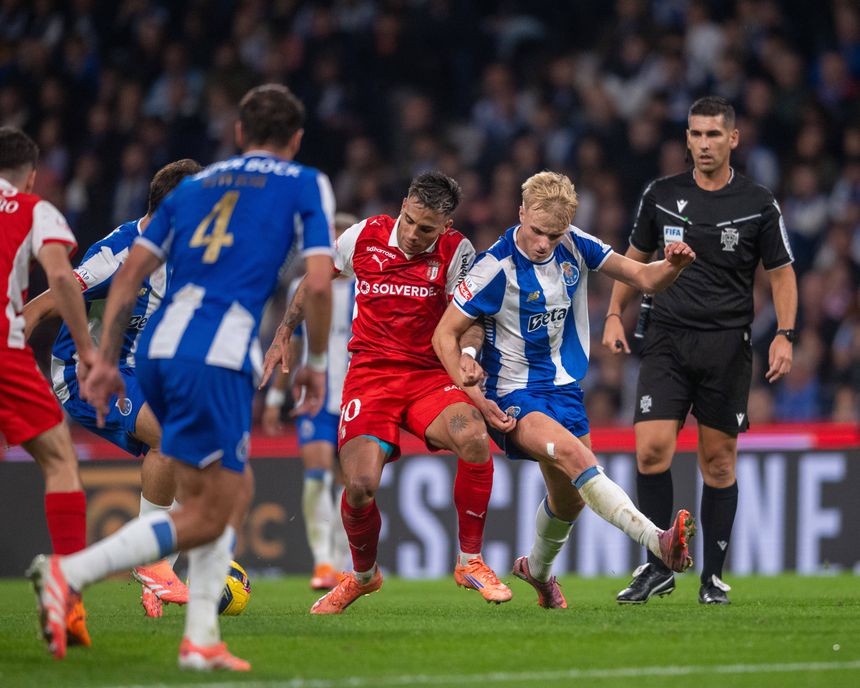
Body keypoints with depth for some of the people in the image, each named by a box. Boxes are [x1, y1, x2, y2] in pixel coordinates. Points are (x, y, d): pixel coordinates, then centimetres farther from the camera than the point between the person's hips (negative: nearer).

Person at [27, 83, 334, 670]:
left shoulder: (195, 185, 24)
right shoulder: (306, 185, 11)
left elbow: (129, 275, 17)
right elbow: (318, 283, -2)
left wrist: (105, 360, 19)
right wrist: (318, 363, 11)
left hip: (157, 350, 7)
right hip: (217, 357, -7)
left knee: (237, 489, 19)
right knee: (208, 517, -2)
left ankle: (201, 637, 11)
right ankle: (68, 573, -16)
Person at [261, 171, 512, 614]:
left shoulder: (455, 251, -3)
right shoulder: (364, 236, 1)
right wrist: (283, 336, 16)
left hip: (429, 374, 0)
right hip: (370, 374, 0)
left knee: (474, 438, -32)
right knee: (360, 486, -20)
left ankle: (470, 562, -13)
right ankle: (363, 575, 15)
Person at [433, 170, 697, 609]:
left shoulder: (575, 247, -3)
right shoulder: (497, 266, -18)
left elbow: (644, 278, 3)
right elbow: (445, 334, -13)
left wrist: (671, 266, -21)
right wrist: (476, 399, -22)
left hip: (564, 390, 7)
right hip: (514, 398, -7)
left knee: (569, 500, 14)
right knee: (574, 455, -31)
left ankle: (537, 570, 44)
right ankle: (658, 542, -44)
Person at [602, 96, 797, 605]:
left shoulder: (758, 204, -1)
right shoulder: (661, 196, 4)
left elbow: (782, 274, 5)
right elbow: (636, 258, 18)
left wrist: (785, 336, -8)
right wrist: (615, 315, 8)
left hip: (727, 345, -1)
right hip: (667, 339, 1)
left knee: (718, 462, 2)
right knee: (652, 450, -12)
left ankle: (714, 577, 13)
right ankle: (657, 568, -1)